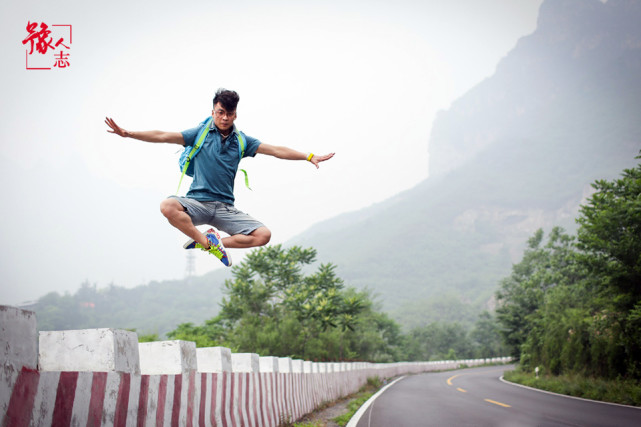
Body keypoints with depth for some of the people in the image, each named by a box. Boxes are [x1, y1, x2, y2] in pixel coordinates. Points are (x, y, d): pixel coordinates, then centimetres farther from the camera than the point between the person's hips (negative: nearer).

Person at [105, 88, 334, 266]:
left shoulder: (242, 141, 8)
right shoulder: (201, 133, 3)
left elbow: (276, 150, 8)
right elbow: (164, 136, -2)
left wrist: (309, 157, 1)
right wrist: (128, 133, -11)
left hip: (225, 208, 2)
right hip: (197, 203, -2)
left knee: (263, 235, -14)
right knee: (168, 206, -34)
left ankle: (212, 242, 0)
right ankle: (207, 241, -14)